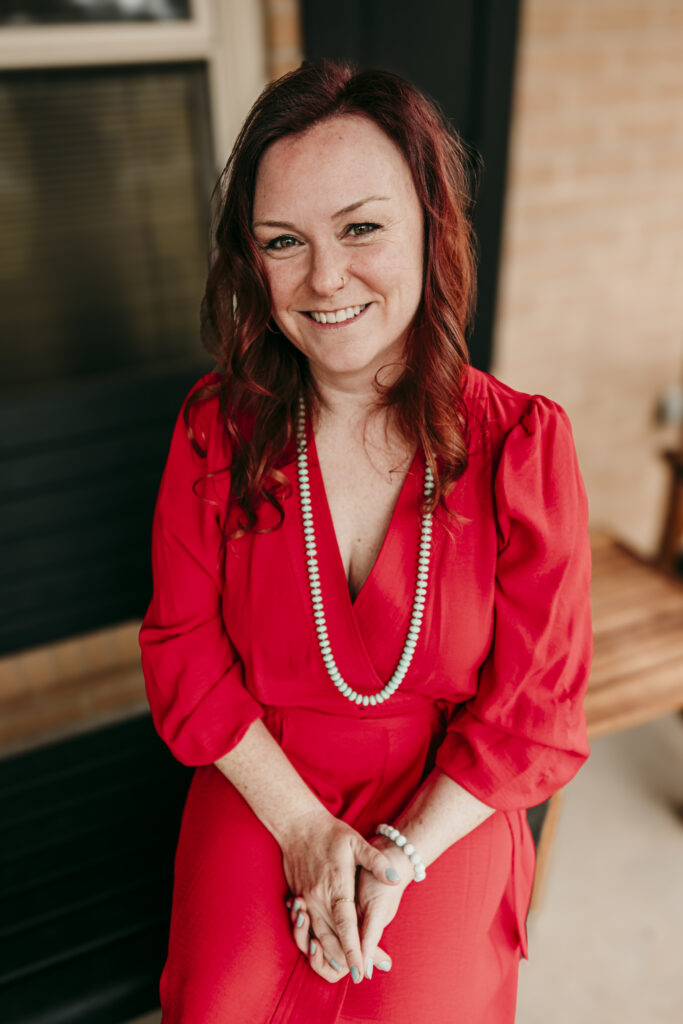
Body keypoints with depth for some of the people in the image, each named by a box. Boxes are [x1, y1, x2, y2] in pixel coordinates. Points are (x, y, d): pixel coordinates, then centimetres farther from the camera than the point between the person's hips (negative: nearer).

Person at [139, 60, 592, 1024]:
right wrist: (303, 828, -11)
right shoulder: (217, 428, -10)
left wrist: (398, 855, -13)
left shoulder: (525, 443, -14)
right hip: (257, 803, 2)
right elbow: (183, 650, -6)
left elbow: (535, 707, -10)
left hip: (450, 820, 0)